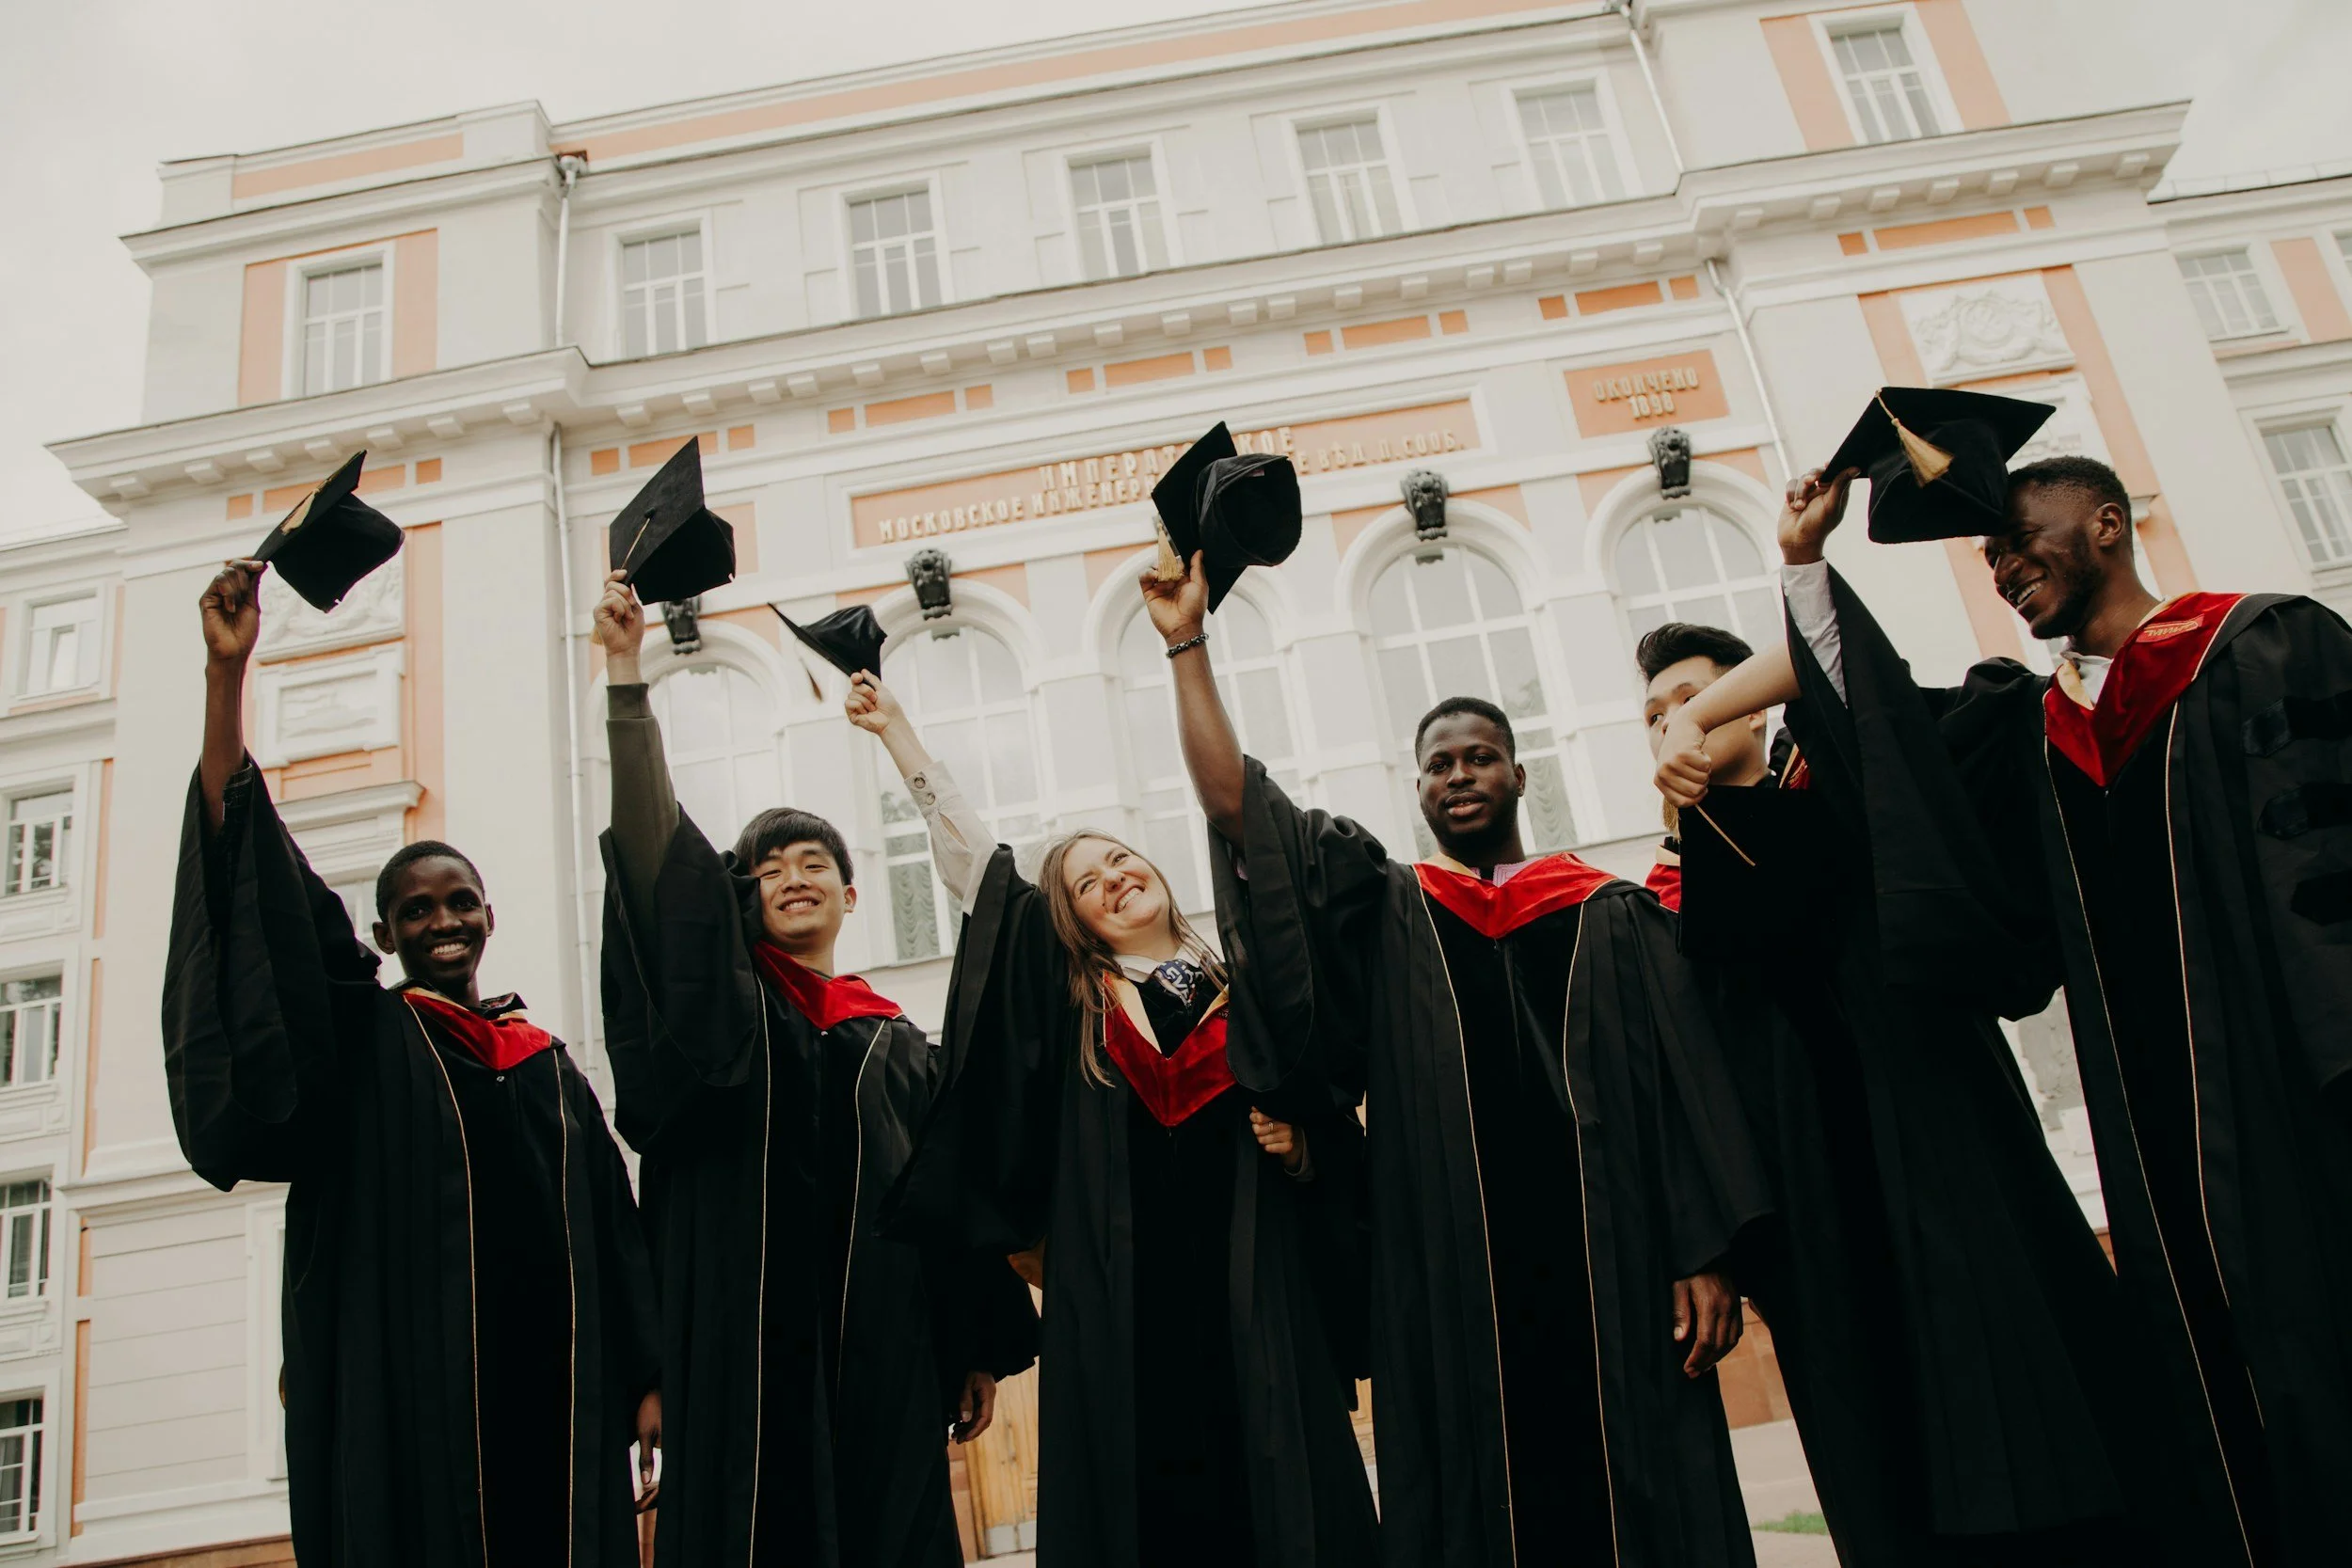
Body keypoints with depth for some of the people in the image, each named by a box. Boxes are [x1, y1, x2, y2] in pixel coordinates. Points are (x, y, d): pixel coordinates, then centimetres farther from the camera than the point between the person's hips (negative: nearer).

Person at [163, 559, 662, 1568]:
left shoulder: (548, 1065, 16)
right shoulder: (355, 1038, 7)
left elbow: (611, 1232, 13)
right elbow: (259, 885, -5)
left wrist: (646, 1379, 3)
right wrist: (226, 672, -12)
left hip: (551, 1381, 3)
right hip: (408, 1388, -3)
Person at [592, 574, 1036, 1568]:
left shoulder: (899, 1044, 17)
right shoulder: (723, 1004, 9)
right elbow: (659, 851, -4)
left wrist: (982, 1348, 9)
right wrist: (625, 676, -13)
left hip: (879, 1349, 3)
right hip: (744, 1346, -2)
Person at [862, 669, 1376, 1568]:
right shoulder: (1069, 997, 10)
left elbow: (1338, 1136, 16)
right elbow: (969, 857, 11)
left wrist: (1301, 1146, -7)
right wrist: (892, 727, 13)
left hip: (1254, 1304, 1)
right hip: (1122, 1315, 0)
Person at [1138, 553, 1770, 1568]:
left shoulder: (1610, 918, 10)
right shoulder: (1384, 917, 10)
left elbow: (1685, 1087, 5)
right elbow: (1234, 805, 3)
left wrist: (1704, 1255, -4)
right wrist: (1188, 645, -2)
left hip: (1609, 1273, 0)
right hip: (1454, 1282, 1)